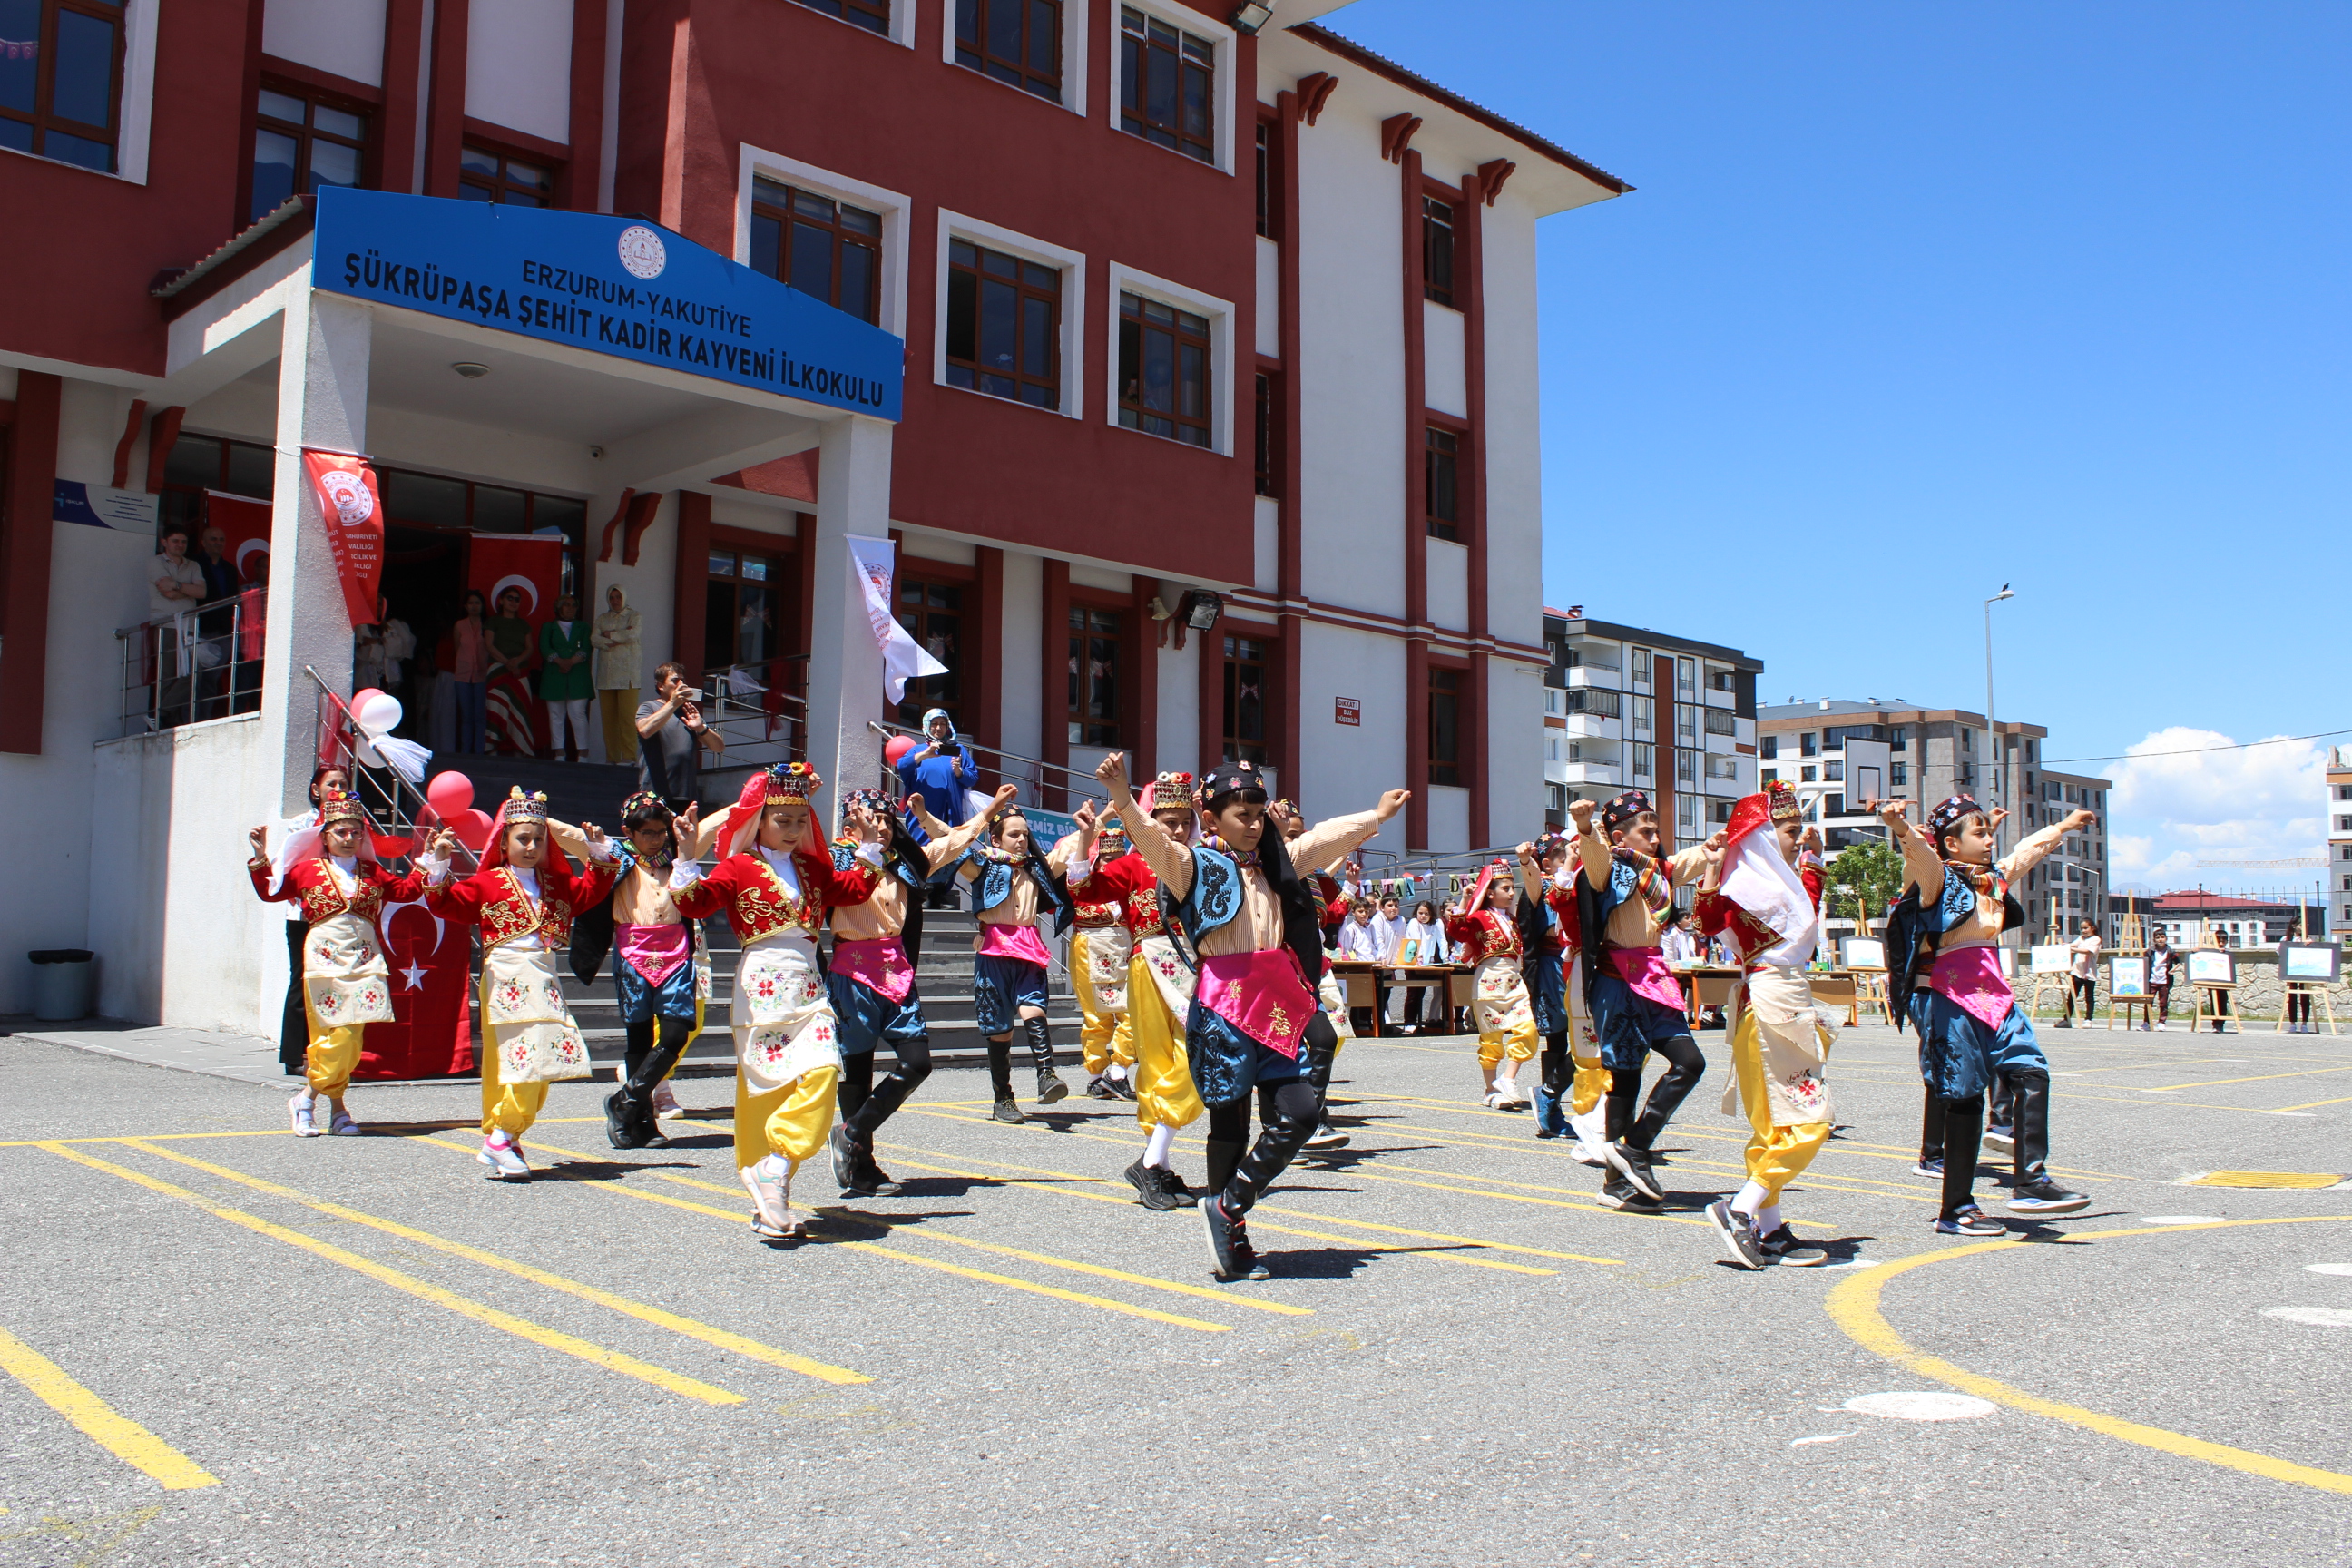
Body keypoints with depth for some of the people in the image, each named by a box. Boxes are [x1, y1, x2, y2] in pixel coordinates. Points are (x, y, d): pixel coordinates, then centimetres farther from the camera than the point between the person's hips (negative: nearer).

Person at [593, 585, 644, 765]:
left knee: (628, 717, -13)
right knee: (608, 718, -1)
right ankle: (611, 759, 2)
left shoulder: (635, 616, 10)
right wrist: (618, 639, -8)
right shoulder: (602, 619, 21)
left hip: (626, 674, -4)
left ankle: (629, 757, -14)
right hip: (605, 674, 4)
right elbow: (594, 639, 5)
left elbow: (633, 634, -9)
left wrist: (609, 635, 1)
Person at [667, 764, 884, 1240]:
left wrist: (869, 848, 22)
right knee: (764, 1086, -5)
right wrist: (687, 858, -21)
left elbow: (855, 890, 28)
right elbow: (694, 903, -11)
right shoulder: (739, 868, 0)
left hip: (808, 989, 5)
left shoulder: (814, 868, 17)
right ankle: (768, 1199, 4)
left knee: (822, 1068, -15)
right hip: (761, 987, -5)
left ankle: (773, 1178, -7)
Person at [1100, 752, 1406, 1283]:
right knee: (1230, 1120, 1)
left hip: (1279, 1001, 6)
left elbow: (1328, 837, 30)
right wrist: (1123, 801, -39)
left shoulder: (1279, 860, 16)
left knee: (1301, 1110, -4)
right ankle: (1231, 1238, 13)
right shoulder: (1196, 864, -3)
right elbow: (1153, 840, -21)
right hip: (1225, 1004, -6)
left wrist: (1378, 816, 41)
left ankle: (1227, 1207, 9)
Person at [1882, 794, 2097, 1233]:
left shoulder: (1995, 876, 17)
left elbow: (2032, 848, 36)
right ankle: (1955, 1209, 2)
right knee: (1964, 1098, -5)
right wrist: (1899, 825, -53)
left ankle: (2030, 1181, 4)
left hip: (1992, 994, 8)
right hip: (1950, 998, -8)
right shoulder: (1937, 877, -8)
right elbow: (1919, 851, -31)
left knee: (2032, 1072, -3)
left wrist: (2065, 825, 51)